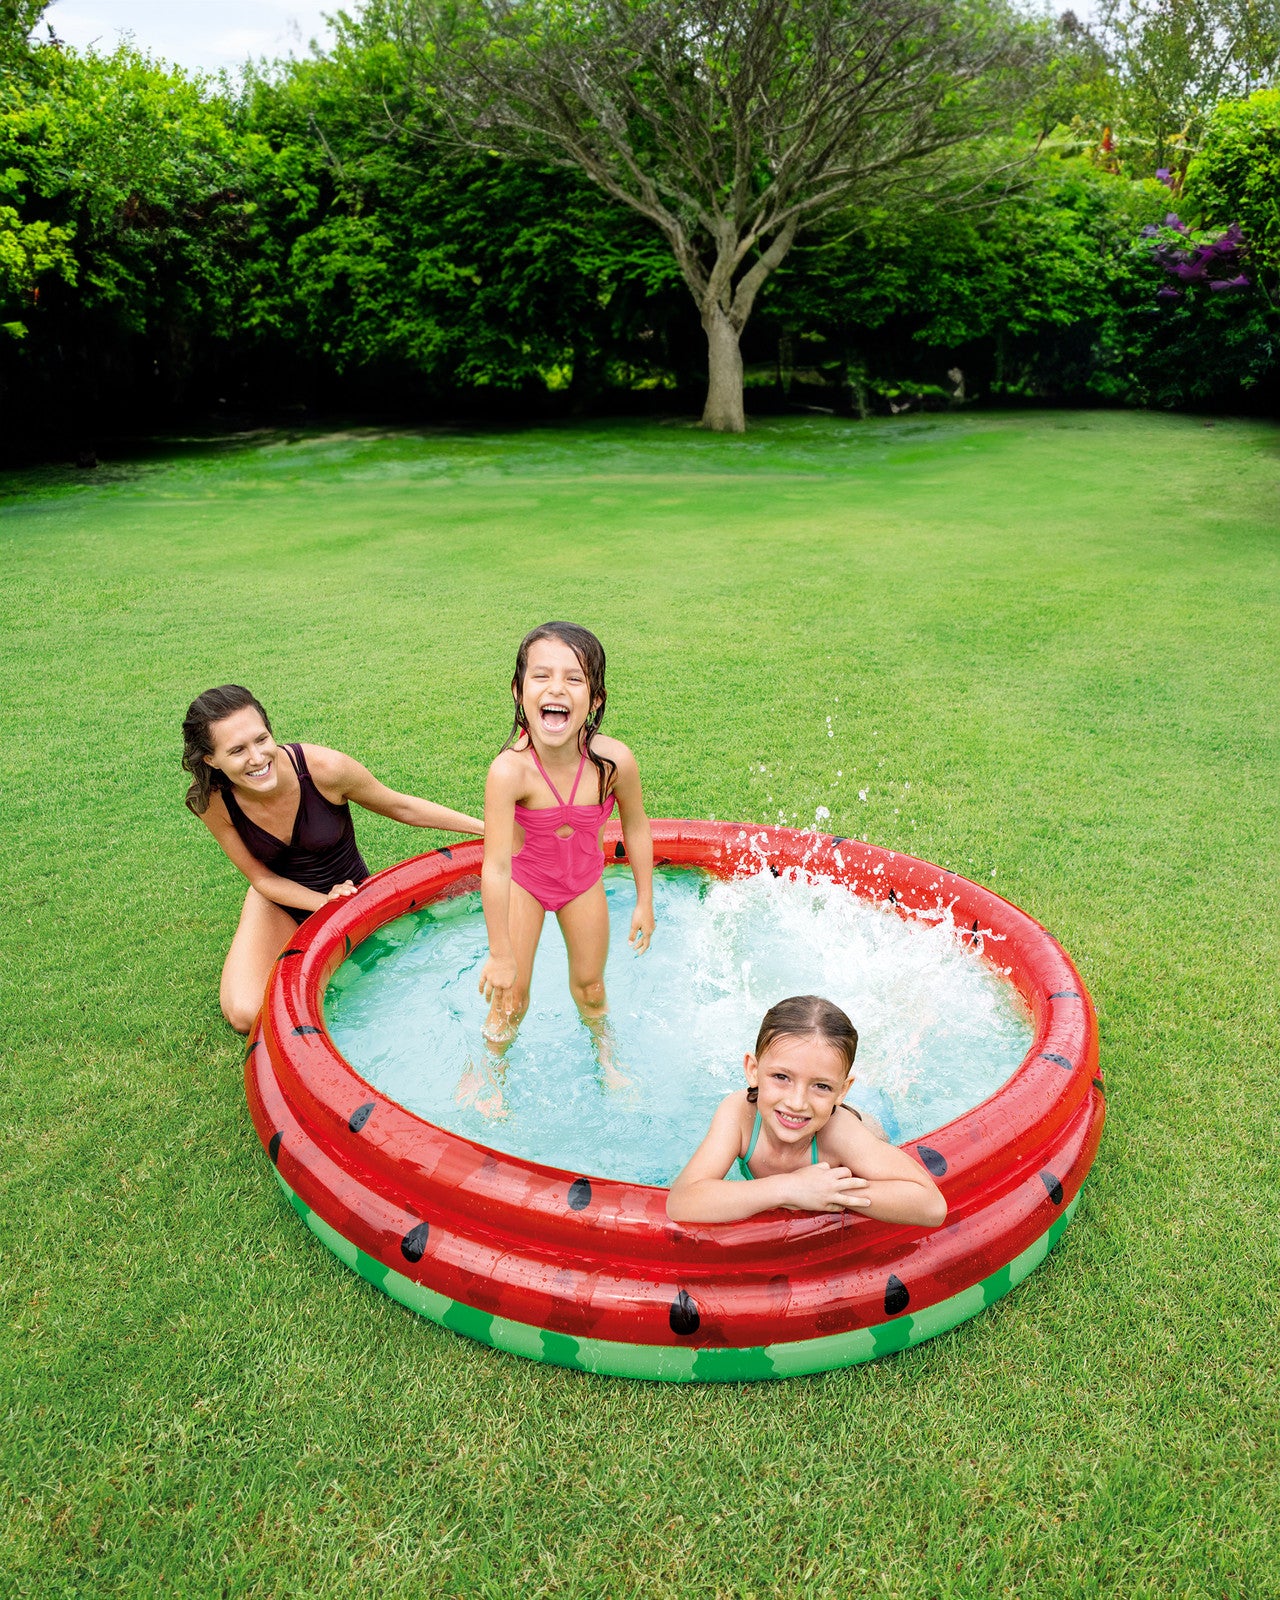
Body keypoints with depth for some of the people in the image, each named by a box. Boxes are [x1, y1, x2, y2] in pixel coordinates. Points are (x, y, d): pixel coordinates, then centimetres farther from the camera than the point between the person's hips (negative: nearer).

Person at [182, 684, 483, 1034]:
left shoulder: (324, 768, -30)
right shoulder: (212, 801, -23)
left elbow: (401, 807, -13)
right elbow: (262, 878, -9)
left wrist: (489, 827, -8)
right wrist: (325, 903, -26)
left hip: (349, 890, 0)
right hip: (281, 901, 1)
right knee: (246, 1015, -18)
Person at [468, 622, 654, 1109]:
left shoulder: (614, 760, -31)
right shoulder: (510, 770, -38)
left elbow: (635, 826, -11)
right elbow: (496, 868, -34)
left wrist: (644, 901, -1)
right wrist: (500, 955, -28)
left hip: (584, 878, 2)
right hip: (524, 878, -2)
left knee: (589, 984, 17)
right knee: (511, 990, 4)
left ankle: (605, 1051, 48)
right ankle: (489, 1067, 35)